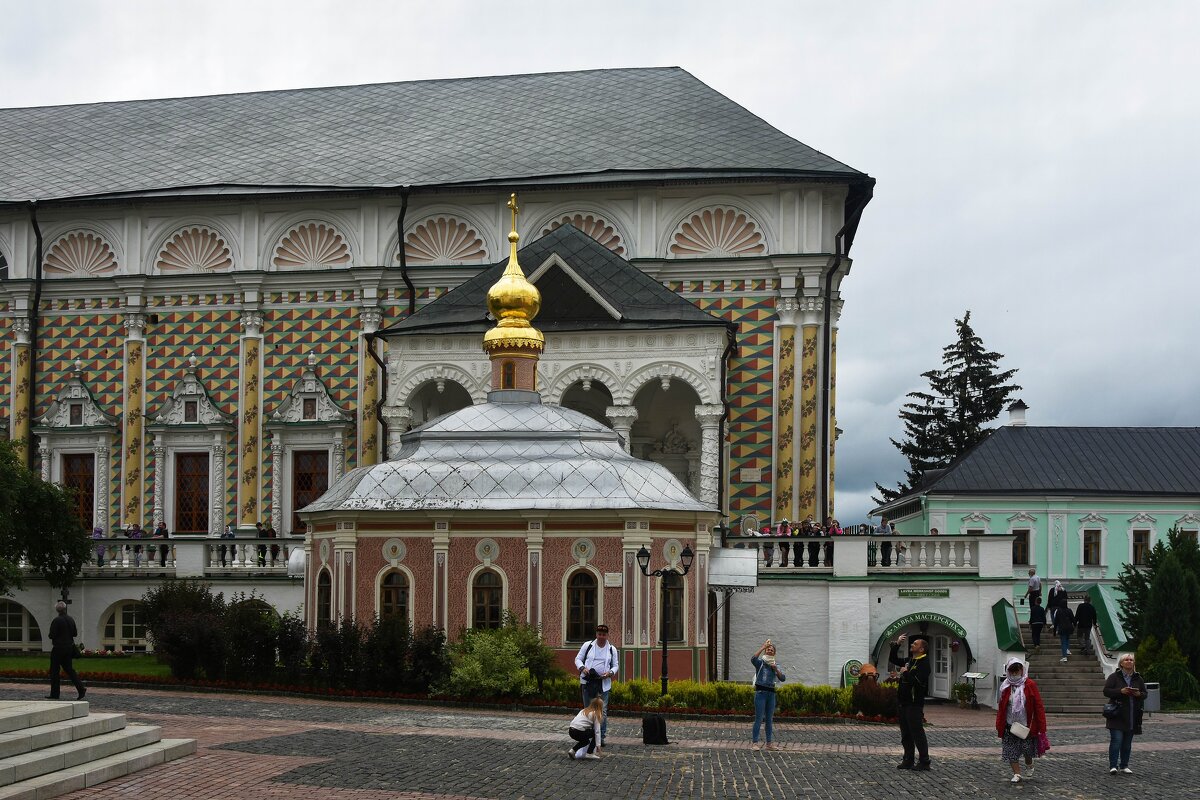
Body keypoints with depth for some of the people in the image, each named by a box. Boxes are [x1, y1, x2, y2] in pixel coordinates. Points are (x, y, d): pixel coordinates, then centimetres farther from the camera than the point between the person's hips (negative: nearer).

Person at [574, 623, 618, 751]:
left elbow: (615, 665, 12)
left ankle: (602, 737, 5)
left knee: (603, 711, -2)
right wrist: (582, 668, -13)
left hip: (604, 683, 0)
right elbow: (578, 659, 7)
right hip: (588, 682, 0)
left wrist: (610, 672, -10)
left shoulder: (612, 649, 8)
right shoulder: (588, 646, 4)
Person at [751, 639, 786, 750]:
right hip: (761, 692, -5)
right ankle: (754, 742, -3)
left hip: (771, 693, 5)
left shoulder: (776, 665, 13)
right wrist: (763, 647, -25)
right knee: (759, 719, -7)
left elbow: (783, 678, 2)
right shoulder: (760, 662, -1)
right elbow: (753, 659, -25)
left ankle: (769, 743, 16)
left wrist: (776, 669, -13)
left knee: (770, 720, 10)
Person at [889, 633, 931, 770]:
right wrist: (897, 644, 15)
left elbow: (917, 680, -25)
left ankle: (924, 762, -2)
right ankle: (908, 761, 18)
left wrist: (904, 673, -12)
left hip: (915, 703, -9)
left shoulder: (924, 663, -12)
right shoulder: (909, 661, 16)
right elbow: (893, 659, 27)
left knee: (917, 733, -7)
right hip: (904, 702, 9)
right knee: (906, 734, 12)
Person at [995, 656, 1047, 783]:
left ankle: (1029, 768, 38)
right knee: (1011, 751, -1)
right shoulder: (1006, 687, 1)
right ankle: (1017, 774, 11)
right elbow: (1001, 708, 5)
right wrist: (999, 727, 1)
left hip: (1026, 725, -2)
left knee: (1027, 750, 9)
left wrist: (1041, 726, -9)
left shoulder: (1030, 685, -6)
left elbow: (1038, 705, -5)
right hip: (1010, 726, 2)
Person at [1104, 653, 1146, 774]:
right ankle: (1113, 766, -8)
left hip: (1132, 717, 4)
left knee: (1127, 743, 9)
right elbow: (1106, 691, -6)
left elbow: (1145, 694, 14)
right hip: (1117, 715, -4)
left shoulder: (1138, 679, 12)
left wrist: (1139, 694, -9)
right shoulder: (1114, 677, -1)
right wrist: (1121, 691, -18)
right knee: (1116, 740, -10)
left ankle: (1124, 766, 17)